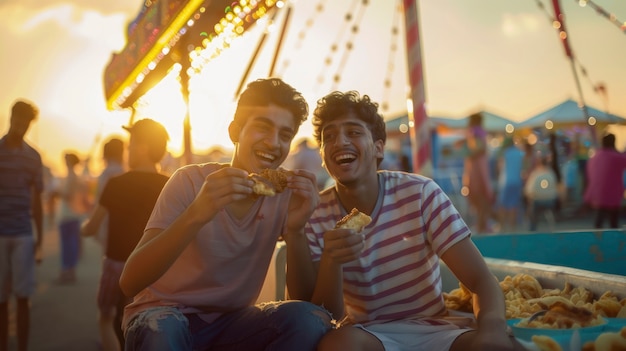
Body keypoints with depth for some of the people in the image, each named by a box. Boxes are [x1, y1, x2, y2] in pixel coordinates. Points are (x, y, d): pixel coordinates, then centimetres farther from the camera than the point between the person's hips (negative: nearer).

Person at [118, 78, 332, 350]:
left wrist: (295, 230, -27)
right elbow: (129, 284, -24)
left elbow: (305, 296, -9)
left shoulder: (285, 195, -5)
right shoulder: (191, 182, -14)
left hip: (233, 320, 4)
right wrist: (195, 215, -38)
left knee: (311, 320, -24)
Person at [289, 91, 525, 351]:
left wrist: (492, 327, -33)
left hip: (433, 329, 1)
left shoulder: (420, 194, -8)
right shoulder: (315, 216, -5)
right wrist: (330, 261, -28)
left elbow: (482, 281, -10)